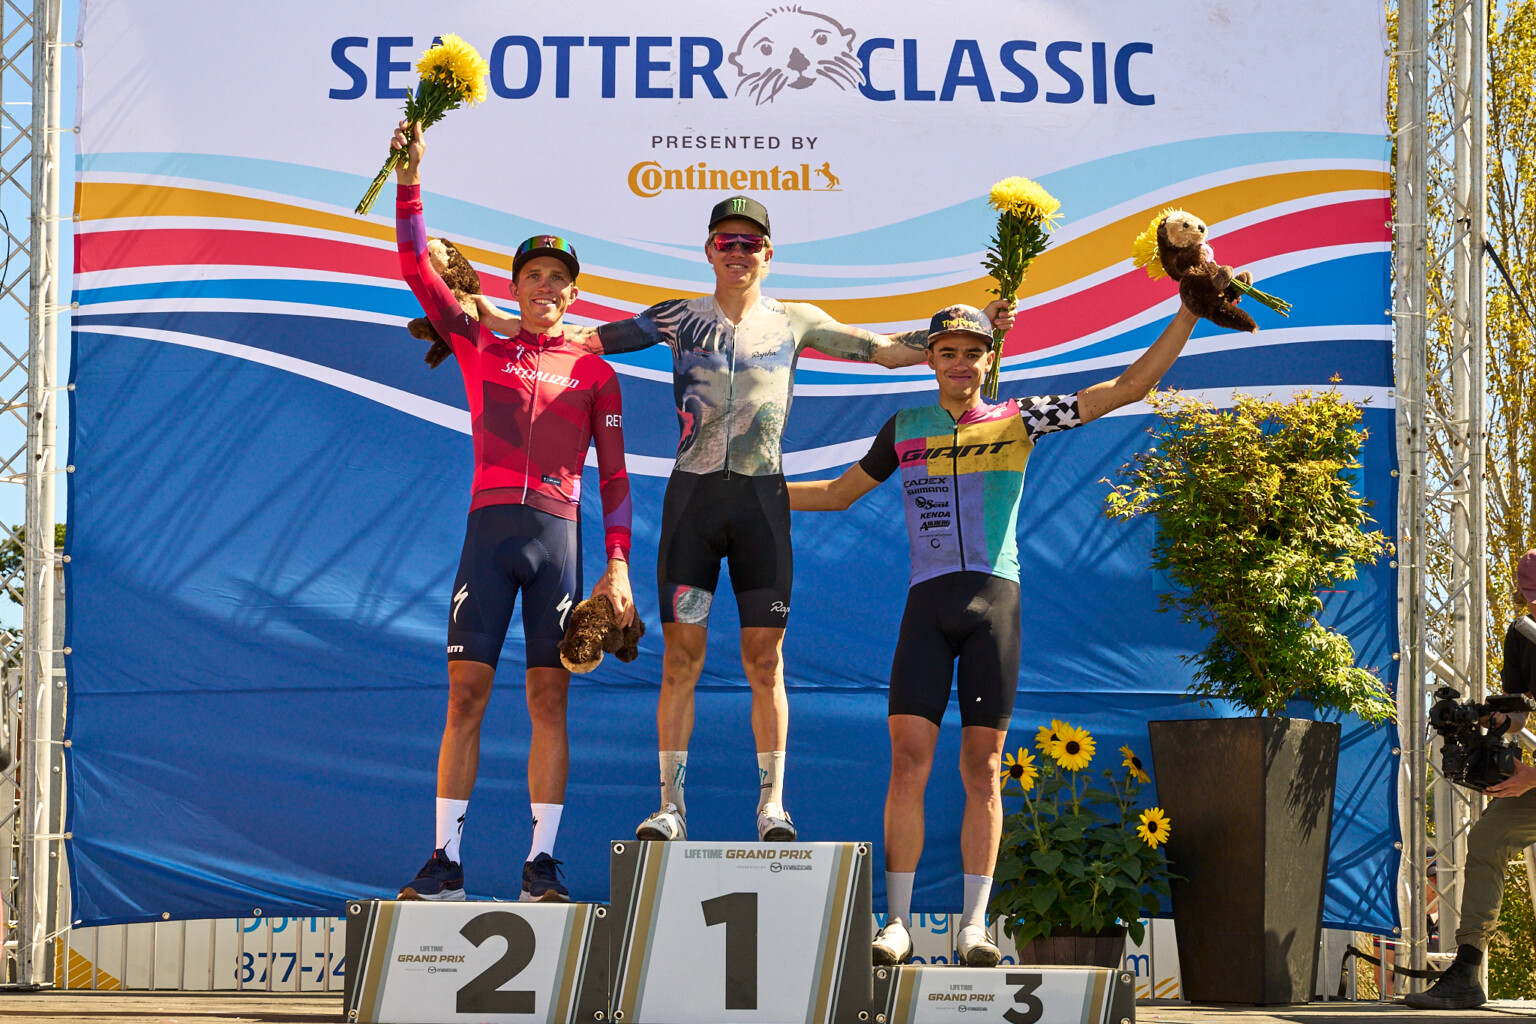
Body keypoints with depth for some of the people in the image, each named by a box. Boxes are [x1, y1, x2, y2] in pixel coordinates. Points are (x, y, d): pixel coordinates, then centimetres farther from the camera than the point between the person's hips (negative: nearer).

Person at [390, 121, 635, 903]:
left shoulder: (592, 372, 11)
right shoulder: (479, 349, 13)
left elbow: (614, 475, 9)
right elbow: (417, 271, 5)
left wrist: (618, 565, -1)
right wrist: (409, 179, -5)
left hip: (559, 536, 0)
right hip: (489, 530, 0)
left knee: (549, 698, -2)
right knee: (465, 694, -5)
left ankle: (542, 864, 0)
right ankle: (445, 861, -3)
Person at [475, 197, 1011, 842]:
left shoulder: (794, 322, 10)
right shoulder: (678, 319, 10)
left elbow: (888, 350, 12)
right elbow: (587, 340, 10)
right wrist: (492, 320, 3)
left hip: (762, 497, 0)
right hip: (692, 493, 0)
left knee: (765, 659, -1)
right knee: (681, 655, -3)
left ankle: (772, 806, 5)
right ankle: (671, 806, 0)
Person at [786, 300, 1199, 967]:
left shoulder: (1019, 419, 10)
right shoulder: (905, 430, 16)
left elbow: (1128, 387, 10)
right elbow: (837, 494, 28)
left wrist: (1187, 317, 4)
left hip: (995, 597, -1)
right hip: (927, 601, 1)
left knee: (983, 768, -1)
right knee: (908, 758, -9)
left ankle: (974, 924, 2)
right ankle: (897, 923, -5)